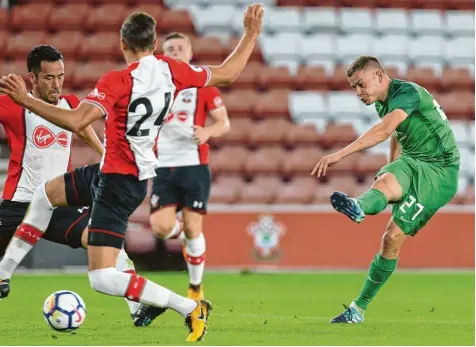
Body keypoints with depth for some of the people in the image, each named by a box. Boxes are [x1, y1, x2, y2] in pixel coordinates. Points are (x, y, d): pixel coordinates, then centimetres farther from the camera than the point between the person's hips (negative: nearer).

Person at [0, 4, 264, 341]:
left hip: (118, 183, -10)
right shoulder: (172, 71, -6)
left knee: (103, 279, -14)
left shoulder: (117, 82, -25)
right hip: (140, 172, 10)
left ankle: (191, 308, -13)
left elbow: (76, 121, -37)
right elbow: (227, 73, 4)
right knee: (46, 193, 27)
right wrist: (252, 33, 16)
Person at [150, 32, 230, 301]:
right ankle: (180, 232, 26)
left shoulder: (203, 84, 1)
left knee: (193, 229, -4)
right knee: (161, 227, -13)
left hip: (194, 166, -2)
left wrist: (207, 132, -20)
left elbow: (224, 123, 0)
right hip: (164, 167, 2)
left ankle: (196, 288, 14)